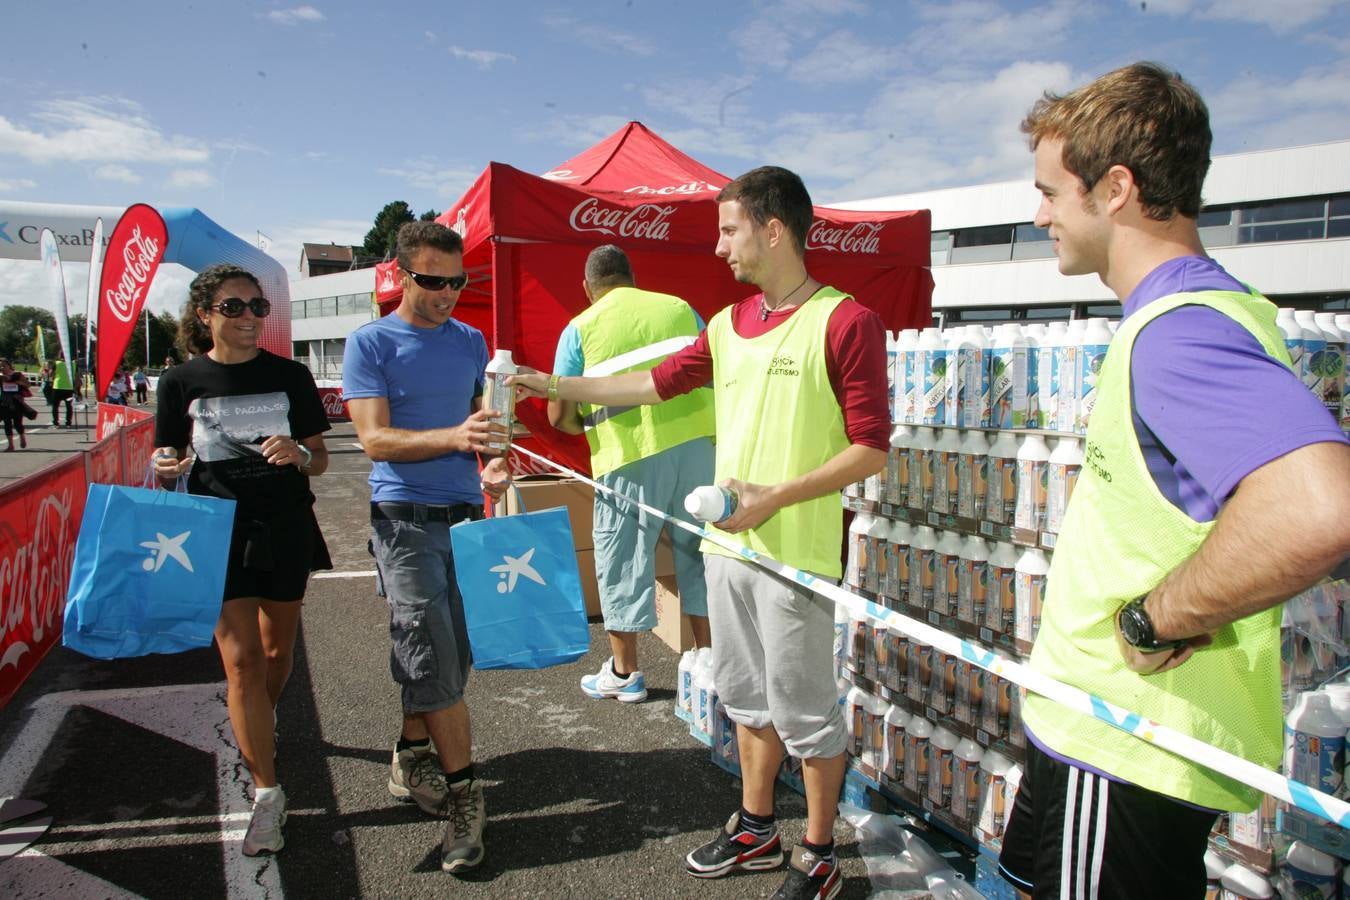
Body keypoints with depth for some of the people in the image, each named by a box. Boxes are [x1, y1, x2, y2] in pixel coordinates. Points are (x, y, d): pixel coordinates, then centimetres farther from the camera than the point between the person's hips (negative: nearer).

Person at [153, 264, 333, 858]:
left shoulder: (290, 377, 0)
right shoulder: (181, 383, -1)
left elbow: (319, 461, 3)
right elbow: (168, 469, 6)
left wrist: (298, 454, -19)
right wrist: (166, 469, -18)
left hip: (286, 528, 1)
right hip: (217, 531, -1)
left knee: (277, 650, 16)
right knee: (240, 659, -5)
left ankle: (261, 728, 48)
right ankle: (267, 793, 6)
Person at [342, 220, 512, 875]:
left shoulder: (472, 342, 12)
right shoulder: (370, 344, -3)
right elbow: (374, 439, -11)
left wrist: (493, 461, -3)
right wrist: (454, 437, -26)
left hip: (465, 515, 5)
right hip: (406, 520, -5)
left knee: (441, 658, 12)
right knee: (437, 662, -5)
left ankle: (412, 761, 32)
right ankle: (461, 791, 7)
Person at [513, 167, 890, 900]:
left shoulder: (847, 322, -13)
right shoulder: (728, 325, 10)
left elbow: (871, 449, -14)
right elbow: (657, 382, 21)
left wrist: (775, 497, -21)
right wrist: (555, 386, 23)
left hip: (797, 552, -7)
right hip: (727, 543, 7)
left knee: (803, 708, 6)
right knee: (746, 695, 19)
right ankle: (754, 829, 38)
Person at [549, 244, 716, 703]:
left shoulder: (581, 328, 4)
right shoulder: (680, 309, 13)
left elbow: (559, 415, 3)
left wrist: (590, 427, 22)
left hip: (630, 457, -3)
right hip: (697, 443, 3)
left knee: (622, 560, 10)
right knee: (698, 552, 15)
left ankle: (623, 673, 22)